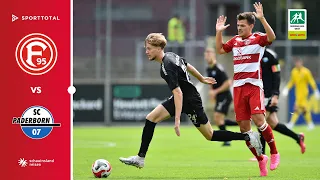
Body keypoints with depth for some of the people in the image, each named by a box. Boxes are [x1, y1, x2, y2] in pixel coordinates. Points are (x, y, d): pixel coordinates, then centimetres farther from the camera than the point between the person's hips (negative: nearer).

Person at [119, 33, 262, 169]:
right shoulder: (171, 55, -1)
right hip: (184, 98, 10)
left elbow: (178, 93, -32)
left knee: (210, 136, 2)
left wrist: (177, 120, -34)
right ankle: (140, 158, 0)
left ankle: (248, 137, 12)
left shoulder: (167, 67, -28)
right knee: (151, 118, -1)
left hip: (190, 102, -10)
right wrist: (202, 79, 33)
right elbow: (188, 66, 15)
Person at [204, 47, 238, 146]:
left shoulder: (218, 68, -16)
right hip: (219, 97, 9)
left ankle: (226, 140, -7)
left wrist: (215, 91, -19)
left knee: (218, 118, -15)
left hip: (225, 96, -9)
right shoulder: (208, 69, 12)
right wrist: (211, 91, 8)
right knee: (217, 120, 7)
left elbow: (228, 83, -19)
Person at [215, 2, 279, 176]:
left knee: (258, 119, -20)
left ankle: (274, 153, -3)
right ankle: (260, 159, 15)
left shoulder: (258, 38, -4)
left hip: (254, 85, -6)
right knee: (243, 126, 3)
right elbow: (219, 49, 25)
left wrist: (262, 18, -31)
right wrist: (219, 31, 13)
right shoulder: (235, 40, 13)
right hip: (238, 87, 6)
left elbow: (271, 37, -24)